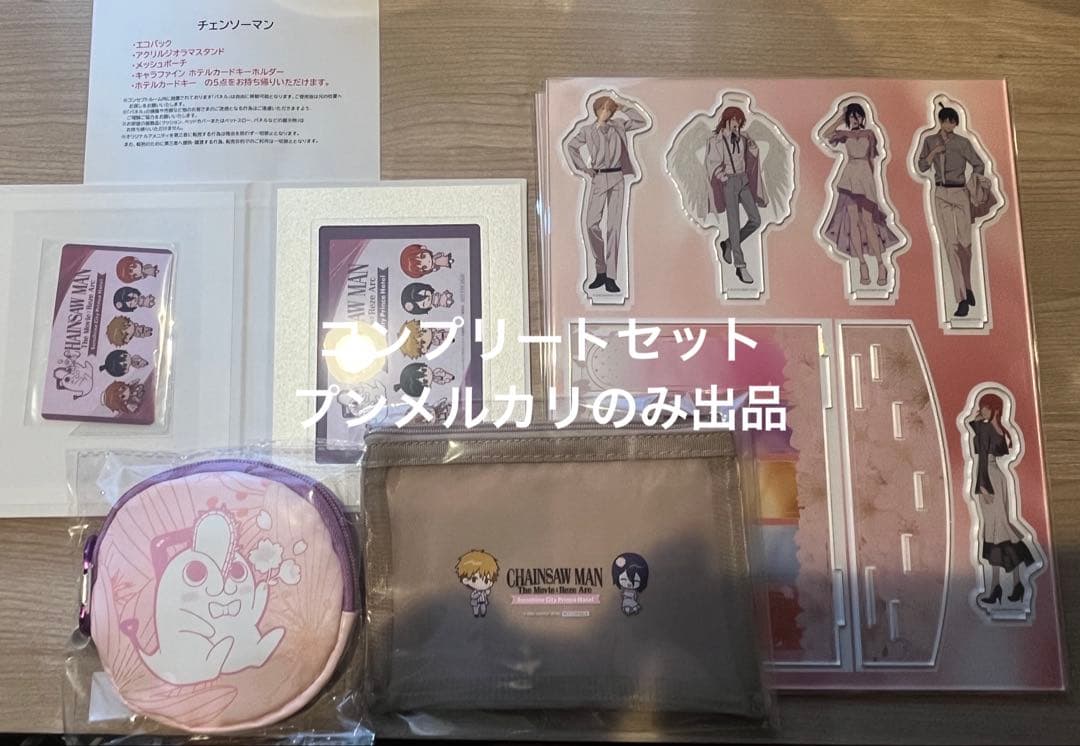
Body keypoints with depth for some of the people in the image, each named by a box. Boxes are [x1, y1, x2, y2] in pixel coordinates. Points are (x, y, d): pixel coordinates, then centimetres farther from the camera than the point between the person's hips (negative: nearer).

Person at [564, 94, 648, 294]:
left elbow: (642, 122, 10)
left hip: (617, 179, 1)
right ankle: (600, 272, 9)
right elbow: (571, 146, 9)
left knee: (614, 226, -3)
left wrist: (624, 108, 7)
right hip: (598, 180, -1)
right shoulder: (587, 130, 4)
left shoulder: (618, 125, 11)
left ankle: (610, 279, -1)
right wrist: (583, 168, 0)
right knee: (591, 224, -9)